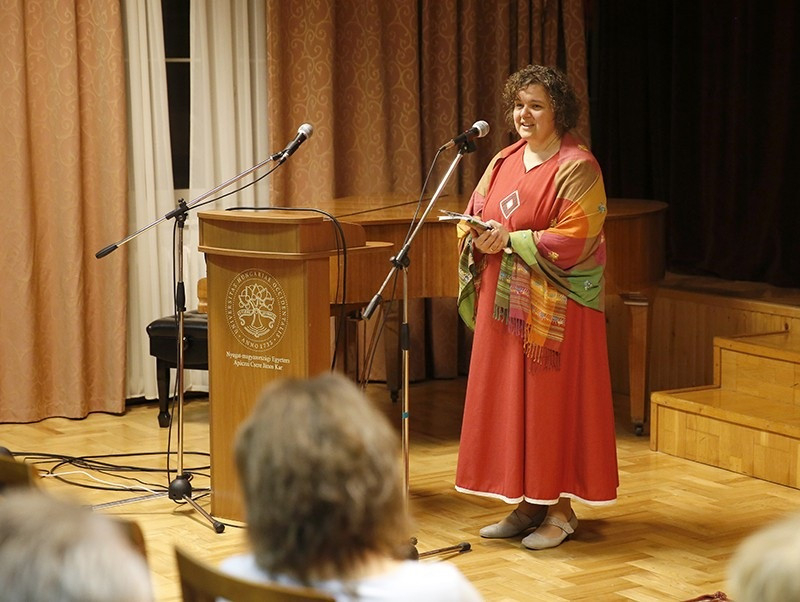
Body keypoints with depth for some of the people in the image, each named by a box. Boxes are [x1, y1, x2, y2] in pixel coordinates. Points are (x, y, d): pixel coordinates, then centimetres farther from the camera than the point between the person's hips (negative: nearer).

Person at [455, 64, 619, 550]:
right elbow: (473, 217, 15)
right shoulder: (504, 162, 13)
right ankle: (528, 504, 18)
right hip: (505, 302, 7)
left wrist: (510, 240, -17)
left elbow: (574, 238, -17)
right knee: (508, 399, 8)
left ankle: (561, 508, 7)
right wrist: (478, 238, -8)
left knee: (553, 400, -3)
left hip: (555, 306, -7)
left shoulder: (577, 168, -9)